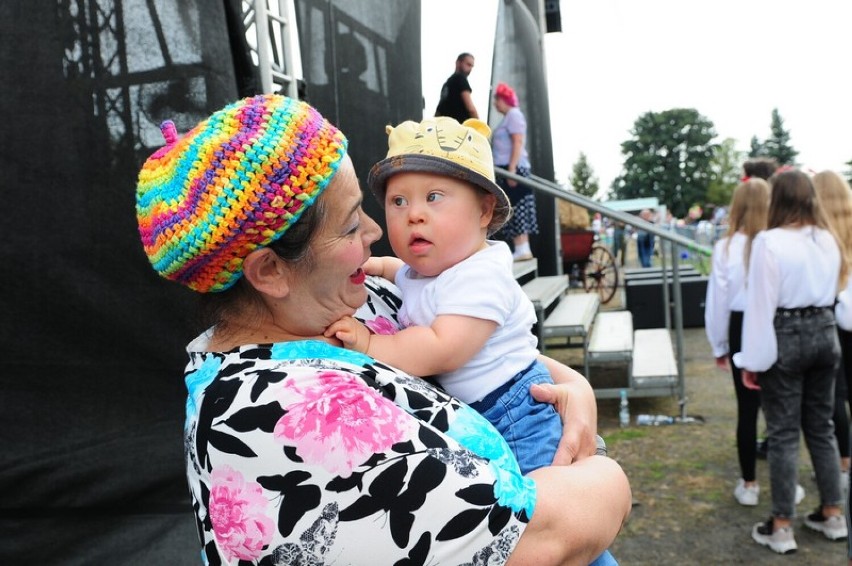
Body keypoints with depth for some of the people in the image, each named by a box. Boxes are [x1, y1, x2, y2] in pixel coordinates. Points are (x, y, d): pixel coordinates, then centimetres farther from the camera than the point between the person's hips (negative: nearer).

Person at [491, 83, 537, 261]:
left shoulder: (514, 114, -6)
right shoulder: (508, 117, 23)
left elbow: (518, 143, -16)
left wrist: (512, 169, -23)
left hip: (513, 169, -9)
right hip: (507, 169, 9)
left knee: (516, 209, -11)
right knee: (513, 210, 5)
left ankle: (522, 249, -11)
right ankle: (521, 249, 4)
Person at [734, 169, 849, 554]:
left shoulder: (769, 241, -16)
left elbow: (761, 304, -15)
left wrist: (753, 360, -10)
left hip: (786, 337, -6)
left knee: (783, 433, 2)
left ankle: (781, 527, 10)